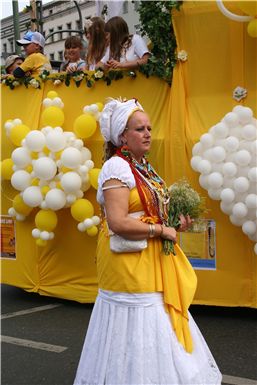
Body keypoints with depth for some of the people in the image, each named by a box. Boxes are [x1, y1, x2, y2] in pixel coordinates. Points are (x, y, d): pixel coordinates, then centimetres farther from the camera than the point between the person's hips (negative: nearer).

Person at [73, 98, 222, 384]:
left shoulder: (143, 167, 12)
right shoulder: (117, 167, -15)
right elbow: (118, 223, -24)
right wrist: (161, 230, -16)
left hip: (151, 262, 9)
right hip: (128, 261, -9)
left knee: (154, 330, 15)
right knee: (136, 328, -1)